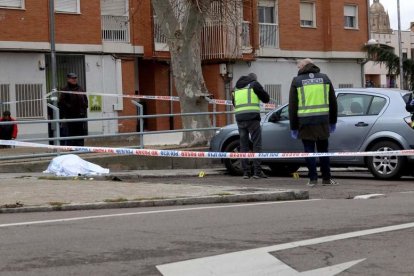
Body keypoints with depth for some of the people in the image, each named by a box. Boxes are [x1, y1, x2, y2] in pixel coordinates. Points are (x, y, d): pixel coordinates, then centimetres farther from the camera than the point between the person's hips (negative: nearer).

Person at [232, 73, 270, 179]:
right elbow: (266, 98, 4)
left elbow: (234, 103, 25)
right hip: (252, 118, -5)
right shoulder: (254, 84, 3)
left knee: (243, 146, 8)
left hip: (240, 118, 5)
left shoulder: (236, 87, 19)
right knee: (257, 145, -3)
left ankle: (246, 172, 5)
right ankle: (257, 171, -9)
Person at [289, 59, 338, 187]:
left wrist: (293, 127, 6)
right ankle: (326, 178, 13)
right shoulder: (324, 78, 10)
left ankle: (313, 178, 1)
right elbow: (333, 102, 14)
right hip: (322, 121, 2)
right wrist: (333, 122, 21)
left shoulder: (297, 81, 3)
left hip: (305, 122, -2)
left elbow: (292, 106, 2)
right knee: (323, 150, 11)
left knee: (309, 150, 3)